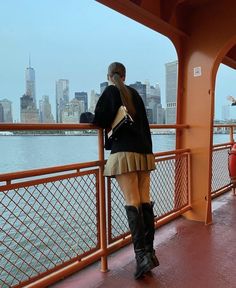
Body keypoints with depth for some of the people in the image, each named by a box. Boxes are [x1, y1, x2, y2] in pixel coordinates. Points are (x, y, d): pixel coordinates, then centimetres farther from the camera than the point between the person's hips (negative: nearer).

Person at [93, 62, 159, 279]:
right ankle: (149, 252, 14)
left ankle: (142, 255, -5)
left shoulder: (110, 92, 4)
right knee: (145, 202, 7)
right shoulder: (134, 93, 20)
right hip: (144, 151, 6)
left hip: (124, 152, -5)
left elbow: (99, 120, -7)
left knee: (133, 204, -6)